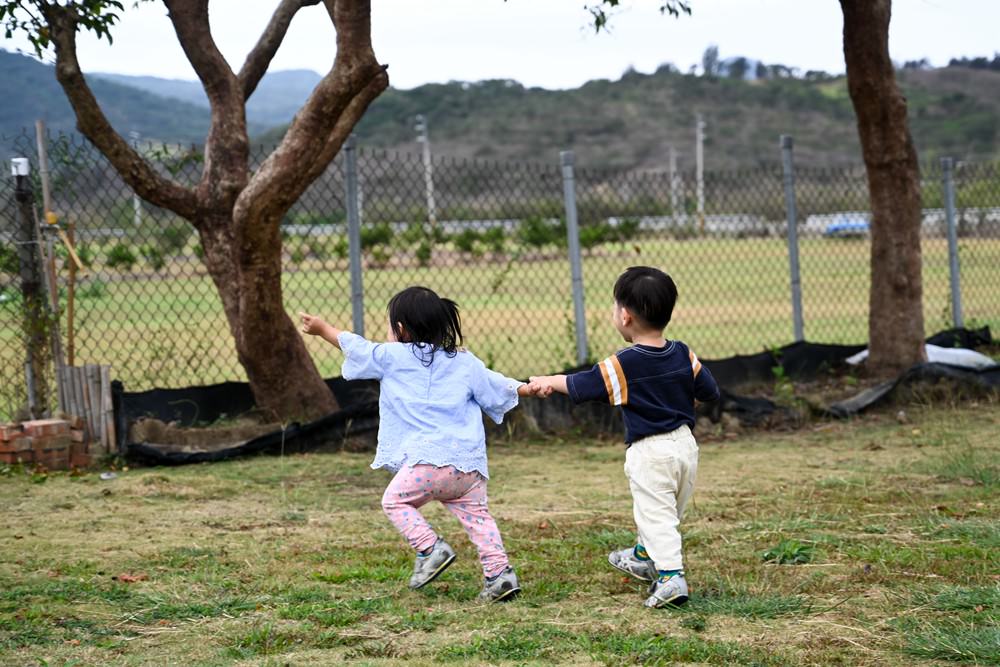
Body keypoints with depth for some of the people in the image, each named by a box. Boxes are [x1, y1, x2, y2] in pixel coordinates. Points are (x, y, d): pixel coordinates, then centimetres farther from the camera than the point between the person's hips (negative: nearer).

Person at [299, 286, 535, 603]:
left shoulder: (392, 357, 7)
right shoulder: (466, 362, 15)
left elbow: (356, 347, 21)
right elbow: (498, 389, 19)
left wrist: (323, 329, 37)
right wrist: (526, 389, 38)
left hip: (427, 460, -5)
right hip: (471, 466, 5)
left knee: (395, 500, 11)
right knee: (476, 514, 11)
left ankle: (430, 548, -6)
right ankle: (499, 571, -2)